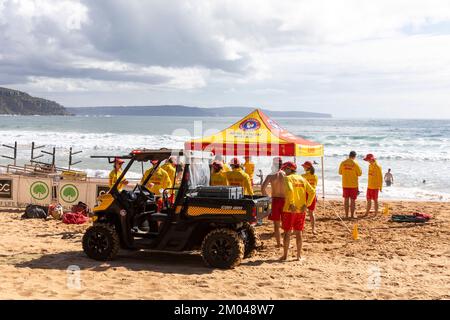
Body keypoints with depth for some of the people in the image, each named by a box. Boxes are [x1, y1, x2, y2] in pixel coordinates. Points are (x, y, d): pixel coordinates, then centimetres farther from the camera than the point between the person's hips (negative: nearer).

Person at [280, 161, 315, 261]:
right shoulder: (302, 179, 11)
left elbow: (290, 190, -26)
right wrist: (306, 205, 1)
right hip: (301, 210, 5)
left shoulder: (288, 178, -6)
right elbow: (312, 192, 3)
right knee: (299, 233, 12)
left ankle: (285, 255, 7)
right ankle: (299, 255, 14)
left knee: (287, 232, 3)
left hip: (289, 210, -5)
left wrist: (291, 204, -21)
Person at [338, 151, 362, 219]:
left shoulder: (343, 163, -3)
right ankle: (352, 215, 7)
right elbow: (360, 173, -5)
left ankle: (346, 215, 13)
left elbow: (340, 172, 8)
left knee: (346, 199, 10)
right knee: (353, 200, 4)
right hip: (353, 185, -3)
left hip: (345, 184, 3)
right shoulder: (355, 164, -11)